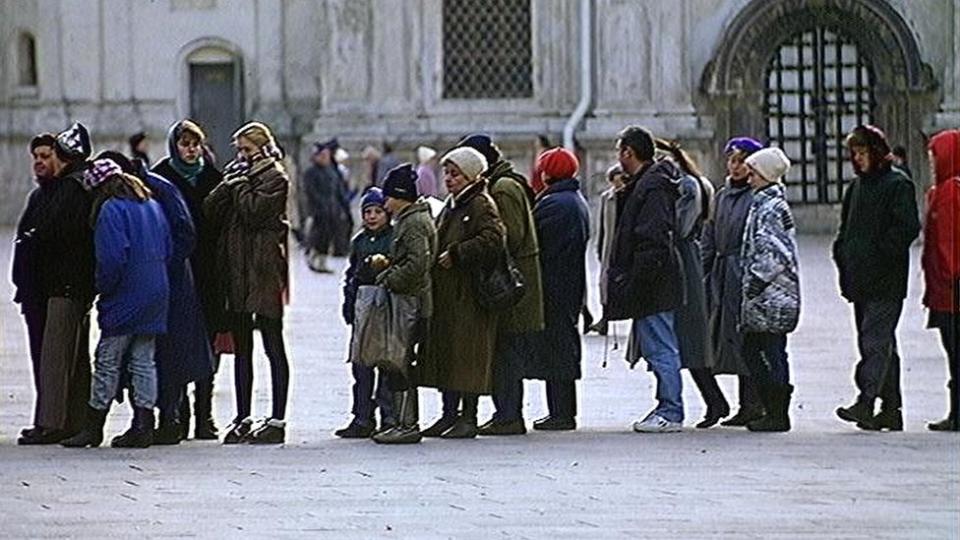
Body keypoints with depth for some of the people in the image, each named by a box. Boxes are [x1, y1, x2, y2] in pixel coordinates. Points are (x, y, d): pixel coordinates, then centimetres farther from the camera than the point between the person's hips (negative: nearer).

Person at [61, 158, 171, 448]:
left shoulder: (112, 210, -11)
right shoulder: (152, 206, 13)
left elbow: (111, 258, -19)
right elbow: (167, 250, 17)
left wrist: (103, 288, -6)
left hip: (125, 297, -7)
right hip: (155, 294, 7)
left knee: (107, 363, -1)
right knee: (144, 362, 8)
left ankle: (93, 427, 2)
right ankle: (143, 426, 6)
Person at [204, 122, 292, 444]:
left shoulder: (275, 179, -4)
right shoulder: (240, 176, 17)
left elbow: (254, 212, -17)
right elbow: (211, 210, 6)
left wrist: (240, 184, -7)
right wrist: (228, 184, -5)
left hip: (264, 271, -8)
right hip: (237, 270, 8)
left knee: (273, 347, -4)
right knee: (242, 348, 9)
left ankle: (277, 421, -3)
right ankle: (243, 419, 13)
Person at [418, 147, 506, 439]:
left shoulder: (482, 206, -10)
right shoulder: (451, 206, 18)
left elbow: (493, 240, -24)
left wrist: (456, 255, -20)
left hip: (469, 295, -9)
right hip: (445, 293, 9)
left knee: (467, 354, -7)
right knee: (446, 351, 9)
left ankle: (469, 418, -3)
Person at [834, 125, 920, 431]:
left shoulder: (897, 185, -6)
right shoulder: (857, 187, 18)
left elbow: (908, 228, -14)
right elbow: (846, 228, 27)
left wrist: (881, 253, -17)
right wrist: (843, 254, 11)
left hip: (885, 280, -8)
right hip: (860, 279, 8)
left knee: (876, 340, -14)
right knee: (877, 342, 10)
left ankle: (866, 401, -22)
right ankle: (891, 409, 13)